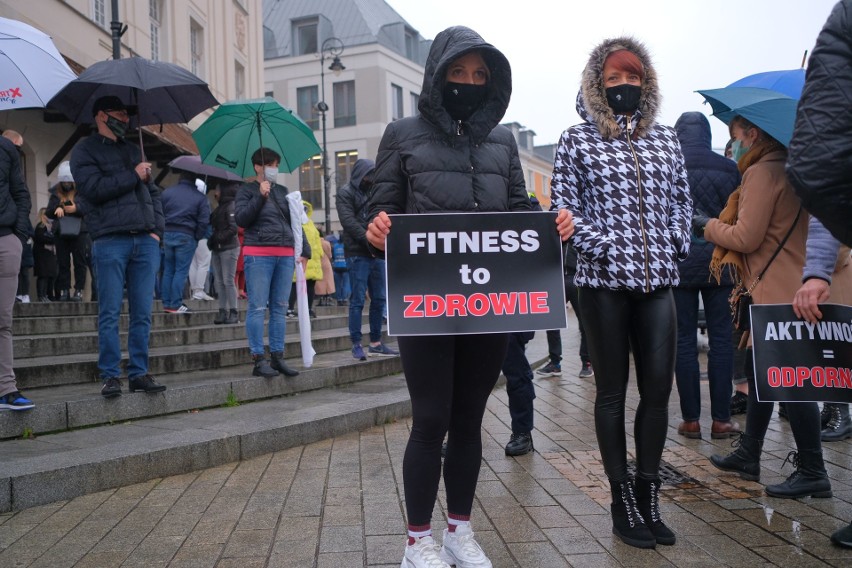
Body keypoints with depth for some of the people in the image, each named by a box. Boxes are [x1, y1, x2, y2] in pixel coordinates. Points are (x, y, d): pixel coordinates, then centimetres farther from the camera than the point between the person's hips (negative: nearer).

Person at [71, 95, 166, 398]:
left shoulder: (133, 151, 23)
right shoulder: (85, 151, 6)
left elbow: (153, 192, 20)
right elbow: (93, 188, -10)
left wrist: (157, 229, 7)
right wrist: (133, 176, -5)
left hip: (145, 240, 5)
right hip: (110, 240, -5)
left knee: (142, 313, 4)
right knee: (110, 314, -2)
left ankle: (139, 373, 10)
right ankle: (110, 376, 4)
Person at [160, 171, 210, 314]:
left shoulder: (166, 192, 5)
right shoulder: (200, 198, -3)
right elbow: (204, 222, -7)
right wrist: (196, 238, 4)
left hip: (167, 234, 4)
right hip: (186, 237, -3)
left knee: (168, 270, 12)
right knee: (181, 271, 0)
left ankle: (166, 304, 14)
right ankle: (175, 305, -1)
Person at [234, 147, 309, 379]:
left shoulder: (282, 191, 18)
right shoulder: (247, 190, 5)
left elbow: (295, 222, 16)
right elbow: (240, 219, -8)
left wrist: (305, 250, 8)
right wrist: (260, 196, -14)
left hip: (286, 255, 5)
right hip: (258, 255, -5)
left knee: (279, 308, 7)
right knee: (258, 307, -6)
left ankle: (277, 357, 12)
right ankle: (258, 360, -3)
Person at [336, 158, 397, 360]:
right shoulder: (345, 193, 1)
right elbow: (349, 222, -11)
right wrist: (369, 240, -17)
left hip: (377, 254, 6)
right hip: (358, 254, -6)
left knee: (379, 299, 8)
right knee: (358, 300, -4)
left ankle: (376, 343, 16)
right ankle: (356, 344, 1)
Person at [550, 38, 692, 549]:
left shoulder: (666, 139, 14)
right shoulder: (577, 140, 2)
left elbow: (682, 202, 18)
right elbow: (564, 208, -3)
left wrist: (677, 248, 5)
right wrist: (602, 247, -12)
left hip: (658, 281, 4)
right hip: (604, 281, -4)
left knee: (658, 388, 3)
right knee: (612, 391, 4)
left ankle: (649, 498, 18)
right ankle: (624, 502, 15)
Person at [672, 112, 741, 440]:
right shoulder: (728, 169, 2)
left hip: (678, 265, -1)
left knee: (684, 341, 5)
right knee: (721, 340, 6)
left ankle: (691, 419, 8)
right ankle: (721, 419, 9)